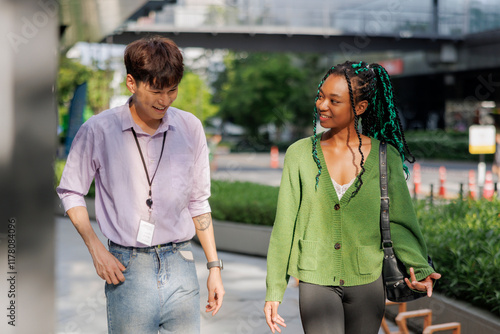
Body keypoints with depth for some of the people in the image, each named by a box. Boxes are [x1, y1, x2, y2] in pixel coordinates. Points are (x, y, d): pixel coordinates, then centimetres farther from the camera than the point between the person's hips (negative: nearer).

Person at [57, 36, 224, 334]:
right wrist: (97, 250, -4)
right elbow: (71, 192, 6)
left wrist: (214, 266, 10)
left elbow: (198, 202, 11)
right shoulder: (99, 130, -5)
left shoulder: (190, 128, 4)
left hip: (180, 265, 3)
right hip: (127, 268, -2)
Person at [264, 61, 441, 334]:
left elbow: (398, 221, -3)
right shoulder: (300, 154, -2)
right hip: (316, 281, -1)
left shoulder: (385, 157, -2)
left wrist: (419, 268, -19)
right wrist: (273, 292, -1)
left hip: (367, 281, 1)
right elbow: (284, 226, 0)